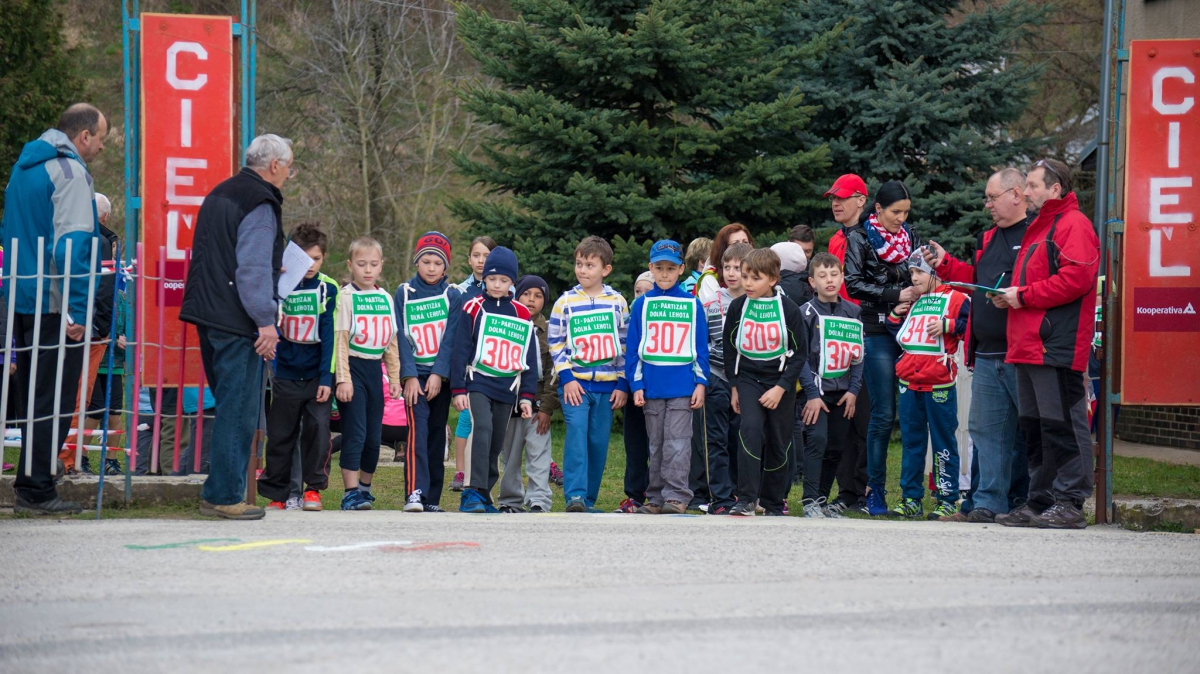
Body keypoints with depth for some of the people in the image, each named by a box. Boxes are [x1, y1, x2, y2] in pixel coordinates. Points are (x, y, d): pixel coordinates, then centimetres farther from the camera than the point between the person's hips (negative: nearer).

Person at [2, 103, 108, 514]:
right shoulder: (70, 172, -13)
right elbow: (72, 246, -20)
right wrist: (76, 311, -20)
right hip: (55, 306, -9)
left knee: (34, 397, 15)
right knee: (54, 402, -4)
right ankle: (35, 490, -4)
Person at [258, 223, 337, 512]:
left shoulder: (328, 289, -3)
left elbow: (329, 336, -4)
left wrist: (326, 377, -8)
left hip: (317, 375, -1)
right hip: (285, 374, 1)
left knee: (318, 427, -10)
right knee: (280, 434, 3)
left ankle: (313, 488, 3)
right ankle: (276, 494, 12)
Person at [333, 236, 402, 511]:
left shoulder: (385, 298, 11)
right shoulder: (346, 296, -5)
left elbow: (392, 342, 15)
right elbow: (340, 339, -9)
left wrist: (395, 377, 11)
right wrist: (343, 379, -15)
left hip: (374, 369, 5)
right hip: (353, 366, -5)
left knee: (374, 436, 8)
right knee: (355, 433, -10)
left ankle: (365, 487, 23)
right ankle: (350, 492, -9)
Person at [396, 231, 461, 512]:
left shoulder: (453, 296, 4)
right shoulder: (404, 294, 4)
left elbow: (451, 338, -3)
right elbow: (402, 338, -1)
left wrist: (439, 374, -12)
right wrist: (409, 376, -10)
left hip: (441, 375, 1)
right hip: (415, 373, -1)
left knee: (437, 434, 4)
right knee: (418, 428, -16)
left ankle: (432, 498, 8)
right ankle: (414, 492, -23)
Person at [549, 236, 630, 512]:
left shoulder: (618, 302, 6)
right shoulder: (565, 303, 2)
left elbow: (626, 345, 10)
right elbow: (556, 343, 4)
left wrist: (623, 384, 4)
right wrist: (566, 378, -6)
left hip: (607, 386, 2)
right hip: (575, 385, -2)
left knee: (599, 443, 3)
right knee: (577, 434, -17)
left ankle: (588, 500, 12)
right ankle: (574, 497, -20)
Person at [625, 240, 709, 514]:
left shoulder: (692, 304, 5)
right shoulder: (642, 305, 7)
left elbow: (700, 347, 6)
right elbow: (634, 348, 7)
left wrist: (701, 383, 0)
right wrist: (636, 384, 0)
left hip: (683, 386, -2)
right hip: (651, 386, 2)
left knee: (677, 442, -8)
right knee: (656, 444, 7)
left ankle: (677, 496, -7)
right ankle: (656, 499, 11)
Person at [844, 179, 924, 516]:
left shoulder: (910, 238, 16)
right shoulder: (859, 239, 3)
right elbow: (854, 284, -7)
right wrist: (896, 295, -13)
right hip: (879, 333, -4)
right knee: (883, 414, -6)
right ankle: (875, 489, 1)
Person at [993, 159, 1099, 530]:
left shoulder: (1073, 225, -7)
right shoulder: (1038, 228, 25)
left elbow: (1074, 279, -19)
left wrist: (1024, 295, -14)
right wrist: (1010, 297, 9)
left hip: (1057, 346, -10)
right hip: (1029, 346, 10)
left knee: (1062, 425, -9)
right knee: (1034, 427, 11)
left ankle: (1069, 503, -9)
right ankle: (1039, 502, 15)